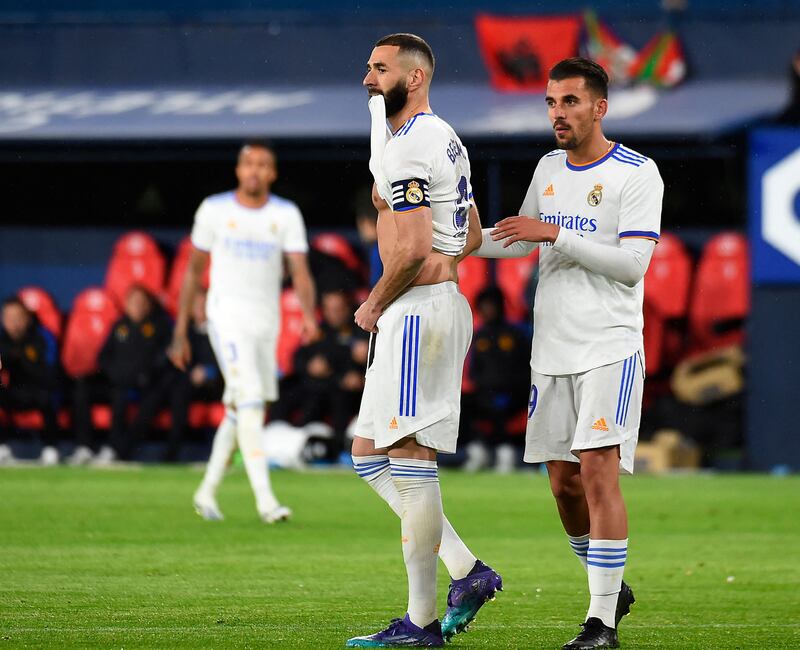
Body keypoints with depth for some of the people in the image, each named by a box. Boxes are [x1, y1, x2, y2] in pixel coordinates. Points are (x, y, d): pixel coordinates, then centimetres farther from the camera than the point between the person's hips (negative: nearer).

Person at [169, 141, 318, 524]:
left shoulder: (286, 215, 4)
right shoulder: (214, 210, 2)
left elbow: (300, 271, -6)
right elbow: (194, 271, 9)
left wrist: (308, 314, -26)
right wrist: (180, 332, 8)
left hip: (267, 321, 4)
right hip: (227, 316, -3)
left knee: (239, 413, 10)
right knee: (251, 402, -19)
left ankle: (207, 492, 27)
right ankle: (265, 500, -26)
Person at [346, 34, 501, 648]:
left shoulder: (409, 146, -15)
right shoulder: (446, 140, 18)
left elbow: (413, 251, -22)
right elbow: (469, 238, 26)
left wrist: (373, 306, -7)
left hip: (417, 310, -11)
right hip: (443, 304, 11)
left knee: (410, 460, -8)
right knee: (369, 455, 13)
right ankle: (469, 571, 9)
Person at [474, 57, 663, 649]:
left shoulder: (637, 174, -7)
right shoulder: (549, 168, 13)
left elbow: (633, 262, -16)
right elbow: (522, 241, 27)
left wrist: (557, 235, -18)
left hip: (610, 349, -7)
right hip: (551, 351, 7)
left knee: (598, 471, -15)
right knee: (564, 482, 8)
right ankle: (611, 587, 28)